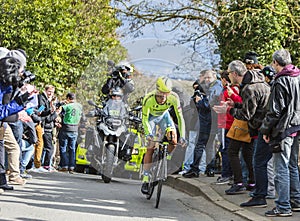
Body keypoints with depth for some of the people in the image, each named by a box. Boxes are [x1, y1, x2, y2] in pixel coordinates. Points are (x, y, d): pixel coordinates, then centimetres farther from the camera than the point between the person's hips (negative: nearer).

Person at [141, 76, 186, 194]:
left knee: (173, 138, -22)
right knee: (150, 147, -10)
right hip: (151, 117, -2)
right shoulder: (148, 99, -37)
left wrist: (182, 136, -36)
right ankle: (145, 180, -6)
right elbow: (144, 119, -26)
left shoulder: (174, 97, -32)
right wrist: (148, 133, -41)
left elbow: (180, 116, -28)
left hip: (163, 115, 2)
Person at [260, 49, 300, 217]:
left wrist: (266, 130, -6)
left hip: (283, 129, -8)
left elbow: (275, 111, -16)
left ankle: (283, 207, -5)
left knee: (281, 168, -5)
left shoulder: (281, 82, -14)